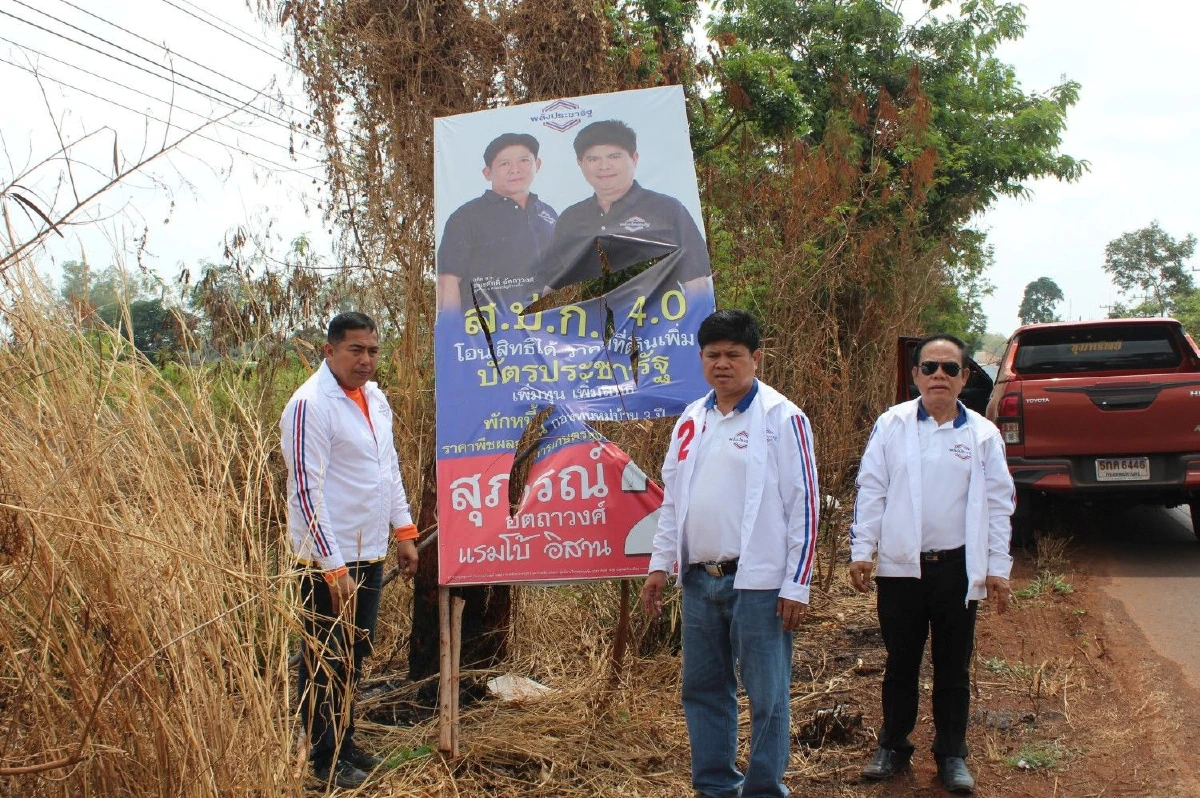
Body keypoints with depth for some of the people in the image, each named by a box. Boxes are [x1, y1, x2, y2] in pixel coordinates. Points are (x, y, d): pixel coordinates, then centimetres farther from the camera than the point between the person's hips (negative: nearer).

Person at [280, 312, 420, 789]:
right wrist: (333, 566, -21)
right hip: (330, 560, -8)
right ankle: (326, 760, 19)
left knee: (354, 655, 19)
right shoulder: (311, 405, -18)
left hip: (369, 553, 8)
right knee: (326, 662, 6)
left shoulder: (374, 398, 8)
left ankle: (345, 743, 34)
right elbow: (307, 491, -21)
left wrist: (404, 532, 14)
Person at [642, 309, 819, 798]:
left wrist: (796, 585, -11)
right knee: (703, 689, 14)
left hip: (758, 581, -6)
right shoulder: (691, 420, 12)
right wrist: (660, 565, 12)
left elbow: (804, 505, -9)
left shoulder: (782, 418, -7)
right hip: (699, 578, 6)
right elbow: (672, 498, 18)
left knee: (766, 696, 1)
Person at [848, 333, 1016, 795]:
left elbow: (998, 504, 5)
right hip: (900, 566, 0)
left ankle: (952, 754, 22)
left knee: (953, 669, 9)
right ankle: (892, 747, 24)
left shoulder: (982, 434, 2)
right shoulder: (892, 425, 0)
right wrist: (861, 551, -4)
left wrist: (998, 569, 2)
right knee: (900, 664, 10)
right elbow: (871, 491, 1)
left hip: (958, 567, 1)